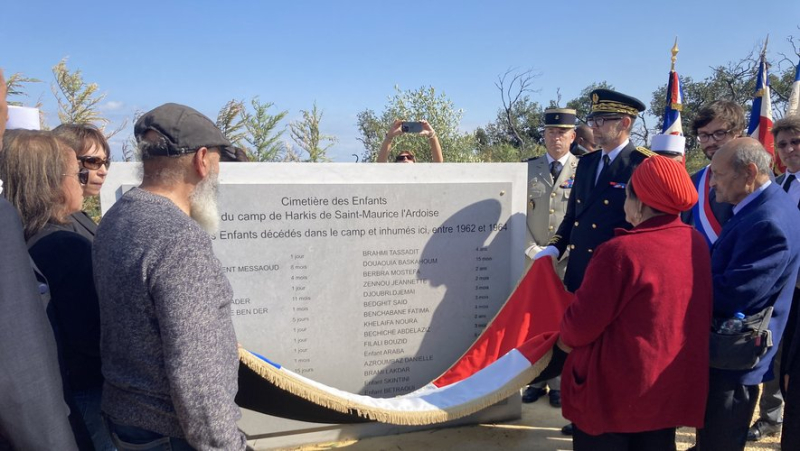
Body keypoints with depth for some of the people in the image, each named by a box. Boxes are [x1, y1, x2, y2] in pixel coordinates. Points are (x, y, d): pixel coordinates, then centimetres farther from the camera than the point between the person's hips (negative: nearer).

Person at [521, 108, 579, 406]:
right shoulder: (529, 168, 7)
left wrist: (562, 250, -9)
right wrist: (532, 249, -7)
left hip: (569, 261, -2)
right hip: (534, 259, 2)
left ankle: (560, 384, 16)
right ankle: (536, 380, 18)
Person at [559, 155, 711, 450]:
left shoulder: (621, 251, -26)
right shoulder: (696, 243, -3)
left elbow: (583, 321, -18)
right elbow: (697, 309, 11)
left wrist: (566, 339, 4)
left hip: (618, 388, -6)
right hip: (674, 384, 7)